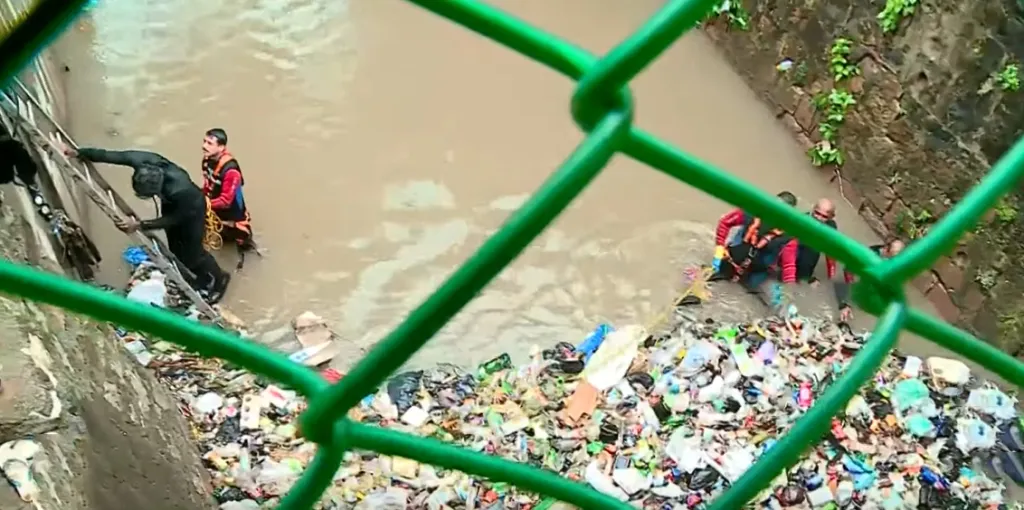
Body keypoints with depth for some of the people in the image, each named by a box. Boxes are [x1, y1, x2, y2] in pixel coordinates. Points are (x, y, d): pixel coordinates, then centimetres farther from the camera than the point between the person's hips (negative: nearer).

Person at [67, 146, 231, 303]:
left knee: (192, 252, 9)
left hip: (191, 209, -6)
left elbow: (174, 219, -29)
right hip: (170, 203, 6)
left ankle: (218, 279, 38)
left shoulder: (180, 190, -47)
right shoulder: (141, 161, -36)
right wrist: (79, 152, -11)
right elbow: (112, 155, -19)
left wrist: (140, 225, -32)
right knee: (175, 248, 20)